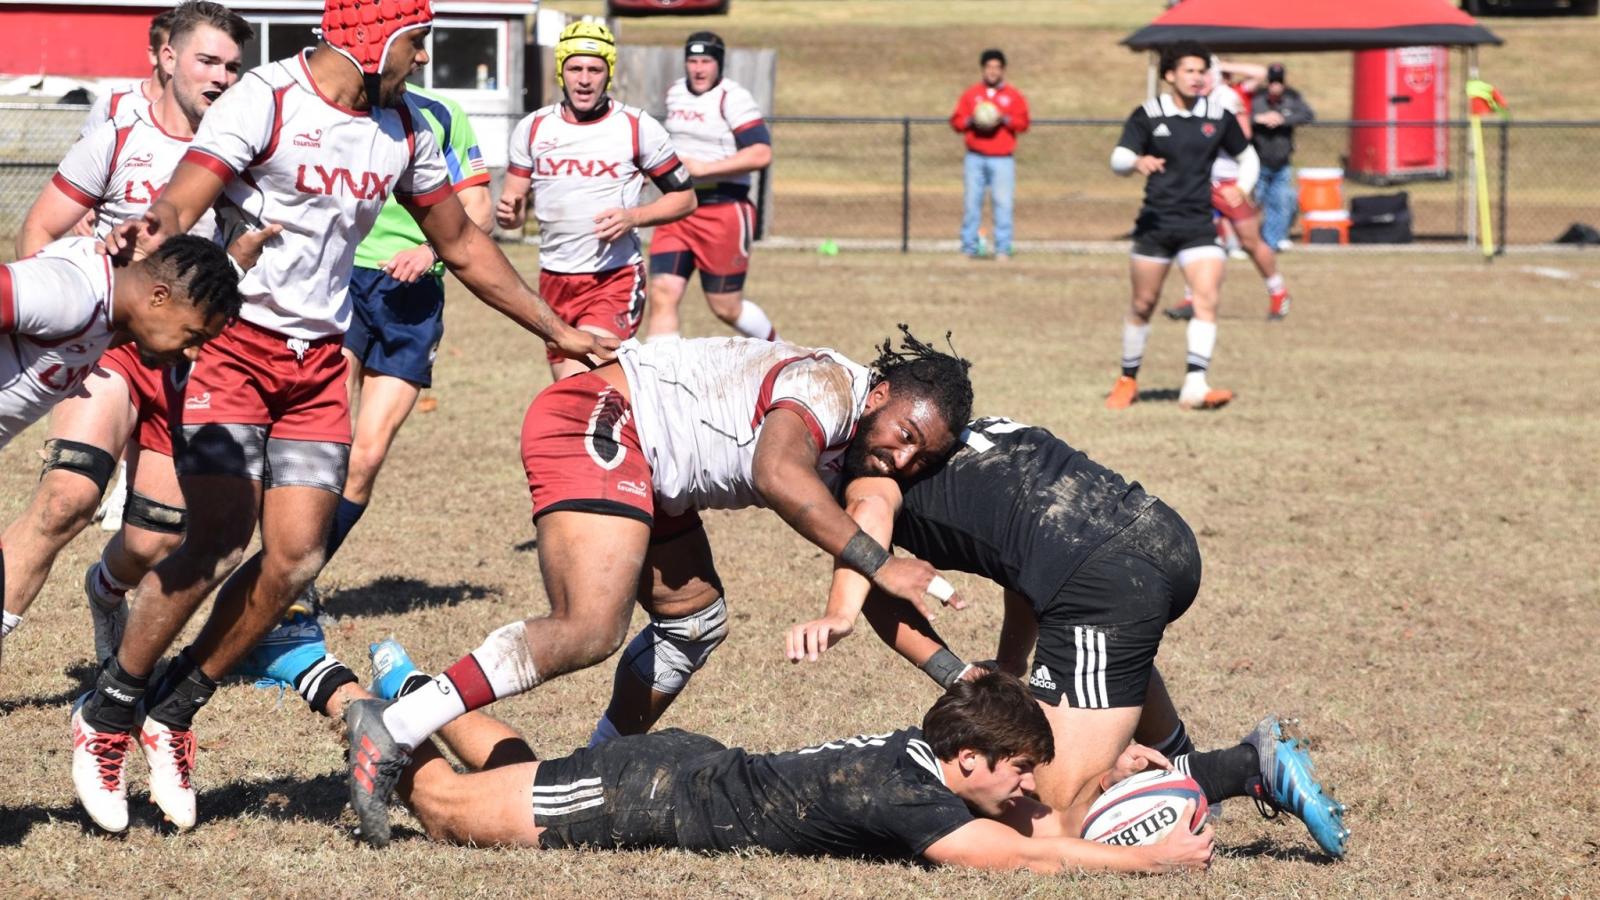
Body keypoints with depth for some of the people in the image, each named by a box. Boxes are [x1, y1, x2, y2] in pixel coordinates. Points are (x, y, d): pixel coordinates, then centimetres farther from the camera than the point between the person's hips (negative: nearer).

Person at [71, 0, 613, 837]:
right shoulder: (266, 101, -14)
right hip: (231, 343, -6)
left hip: (317, 360, 6)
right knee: (220, 544, -17)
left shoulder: (404, 128, 6)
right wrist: (152, 228, -51)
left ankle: (172, 713, 11)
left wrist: (559, 334, 20)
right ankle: (104, 717, 0)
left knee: (295, 556, -5)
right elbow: (181, 201, -26)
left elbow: (461, 244, 18)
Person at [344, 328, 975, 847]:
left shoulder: (860, 453, 13)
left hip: (640, 468, 11)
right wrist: (880, 564, -35)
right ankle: (392, 730, -29)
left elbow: (871, 596, 21)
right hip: (594, 422, -11)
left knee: (694, 619, 18)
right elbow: (778, 476, -37)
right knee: (591, 629, -25)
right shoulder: (830, 385, -16)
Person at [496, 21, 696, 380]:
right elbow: (514, 205, 9)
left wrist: (633, 217, -16)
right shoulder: (532, 129, 4)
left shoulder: (638, 128, -4)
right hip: (554, 280, 5)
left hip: (615, 277, -5)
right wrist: (508, 213, -16)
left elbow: (684, 198, 2)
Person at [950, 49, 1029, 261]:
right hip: (975, 158, 1)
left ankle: (1002, 249, -7)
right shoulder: (970, 94, 12)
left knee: (1002, 203, -8)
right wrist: (972, 121, -10)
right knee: (971, 202, -3)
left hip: (1002, 160, -1)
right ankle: (969, 248, 1)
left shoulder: (1014, 96, 9)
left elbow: (1023, 122, 3)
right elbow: (956, 121, 9)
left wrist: (1004, 120, -14)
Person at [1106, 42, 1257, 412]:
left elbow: (1248, 157, 18)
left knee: (1207, 300, -17)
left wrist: (1242, 190, 2)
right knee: (1143, 306, 7)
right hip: (1155, 224, -1)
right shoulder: (1147, 115, -3)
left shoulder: (1219, 118, 4)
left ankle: (1195, 385, -21)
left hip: (1199, 225, 1)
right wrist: (1137, 162, -33)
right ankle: (1128, 381, 25)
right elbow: (1118, 160, -10)